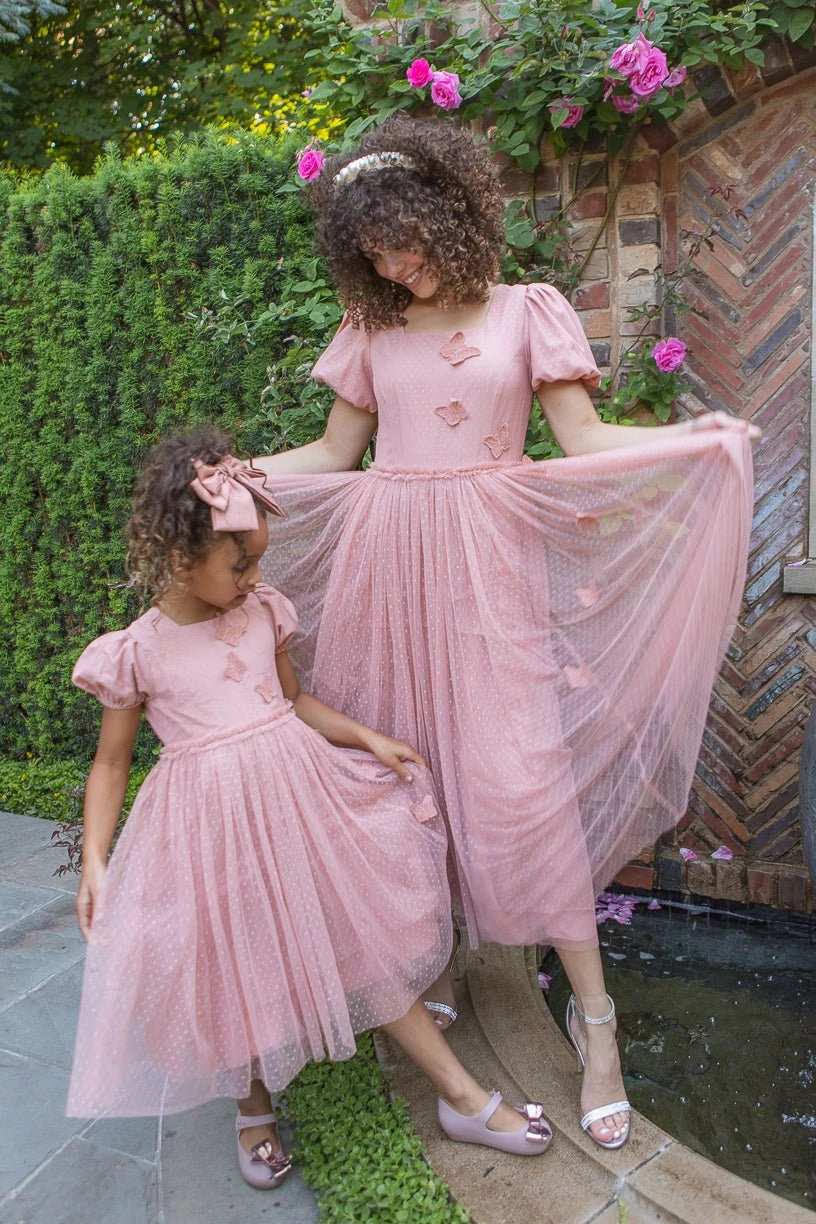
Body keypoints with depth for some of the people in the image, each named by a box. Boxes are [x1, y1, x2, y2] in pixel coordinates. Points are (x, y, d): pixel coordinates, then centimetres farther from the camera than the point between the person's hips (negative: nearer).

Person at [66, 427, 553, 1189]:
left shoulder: (263, 613, 1)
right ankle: (254, 1108, 44)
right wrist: (94, 861, -8)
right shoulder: (137, 653, -8)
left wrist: (371, 739, 1)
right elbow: (111, 761, 1)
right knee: (239, 970, 13)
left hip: (298, 794, 3)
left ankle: (464, 1098, 23)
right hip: (212, 819, -3)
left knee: (366, 936, 10)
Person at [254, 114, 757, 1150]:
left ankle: (594, 1015, 6)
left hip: (486, 558, -3)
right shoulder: (371, 329, 14)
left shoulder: (526, 311, 6)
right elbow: (335, 453, 15)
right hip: (386, 559, 4)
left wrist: (688, 437, -16)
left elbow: (583, 440, -1)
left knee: (519, 773, -7)